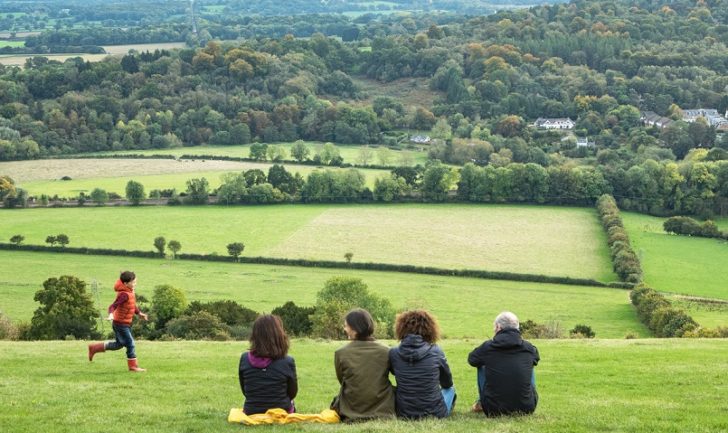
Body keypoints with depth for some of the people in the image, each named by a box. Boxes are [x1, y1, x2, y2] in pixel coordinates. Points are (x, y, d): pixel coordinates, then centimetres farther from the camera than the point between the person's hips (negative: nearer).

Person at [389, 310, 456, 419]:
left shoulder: (393, 353, -9)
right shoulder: (435, 351, -10)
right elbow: (447, 383, 7)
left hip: (404, 413, 1)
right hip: (435, 413, -1)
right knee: (450, 389, 32)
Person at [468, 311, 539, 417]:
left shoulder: (487, 347, -5)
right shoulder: (530, 348, -1)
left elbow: (471, 359, 16)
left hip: (493, 410, -1)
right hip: (526, 409, 1)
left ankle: (482, 403, 37)